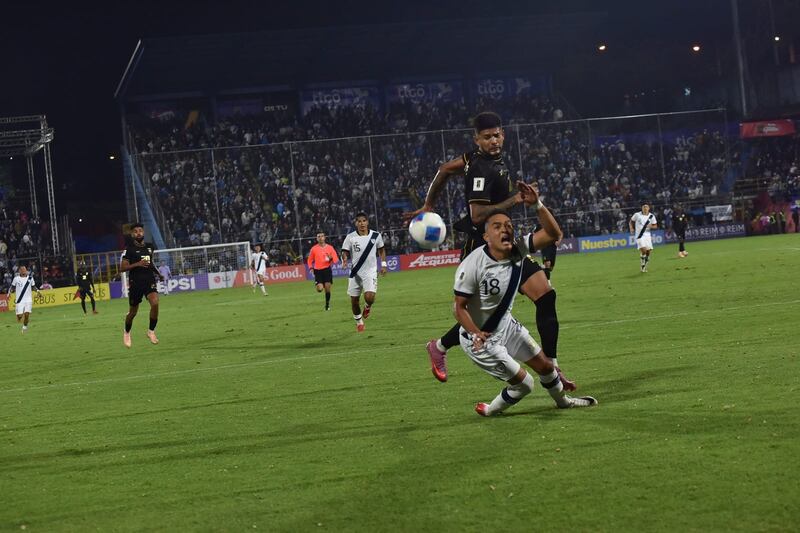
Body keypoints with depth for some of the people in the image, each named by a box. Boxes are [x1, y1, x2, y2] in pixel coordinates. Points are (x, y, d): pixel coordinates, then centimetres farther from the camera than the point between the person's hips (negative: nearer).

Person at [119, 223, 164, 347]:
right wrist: (137, 264, -21)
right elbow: (122, 268, -10)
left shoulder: (150, 247, 9)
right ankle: (127, 333, 37)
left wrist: (157, 272, 22)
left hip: (149, 281, 3)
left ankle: (151, 331, -7)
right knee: (133, 312, 8)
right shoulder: (129, 249, -6)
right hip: (135, 283, -3)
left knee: (155, 303, -24)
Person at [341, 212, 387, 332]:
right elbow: (345, 252, -6)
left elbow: (381, 250, 13)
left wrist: (383, 264, 8)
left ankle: (368, 306, 18)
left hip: (370, 272, -1)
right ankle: (359, 321, 31)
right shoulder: (350, 237, -6)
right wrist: (344, 259, -28)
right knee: (354, 300, 5)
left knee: (369, 297, -20)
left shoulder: (376, 235, -2)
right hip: (355, 273, 1)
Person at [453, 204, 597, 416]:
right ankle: (490, 411, 23)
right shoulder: (472, 265, -30)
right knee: (523, 384, -4)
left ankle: (563, 400, 50)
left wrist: (537, 205, -31)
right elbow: (459, 307, -23)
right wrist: (476, 334, -38)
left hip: (507, 326, 7)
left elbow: (553, 233, -17)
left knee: (544, 365, 20)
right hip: (479, 337, -7)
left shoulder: (517, 250, -13)